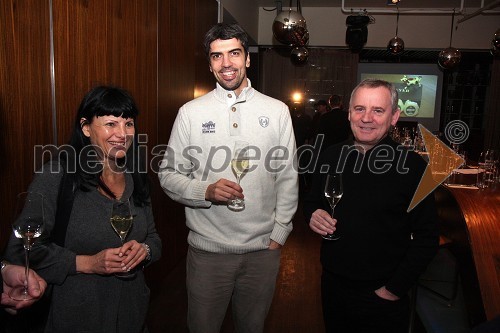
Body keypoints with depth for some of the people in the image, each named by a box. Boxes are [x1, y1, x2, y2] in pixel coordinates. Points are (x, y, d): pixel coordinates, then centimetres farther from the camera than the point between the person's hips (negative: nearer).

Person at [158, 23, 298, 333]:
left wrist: (278, 235, 0)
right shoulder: (190, 112, -3)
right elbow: (169, 175, -1)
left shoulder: (277, 111, 0)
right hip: (207, 249, -1)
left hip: (263, 249, 1)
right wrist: (206, 191, -19)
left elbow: (288, 178, 3)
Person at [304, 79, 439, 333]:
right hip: (332, 284, 4)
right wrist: (313, 214, -10)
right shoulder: (331, 156, -2)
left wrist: (395, 289, -12)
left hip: (381, 295, -4)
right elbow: (311, 200, 12)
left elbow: (426, 238, -10)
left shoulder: (411, 165, -13)